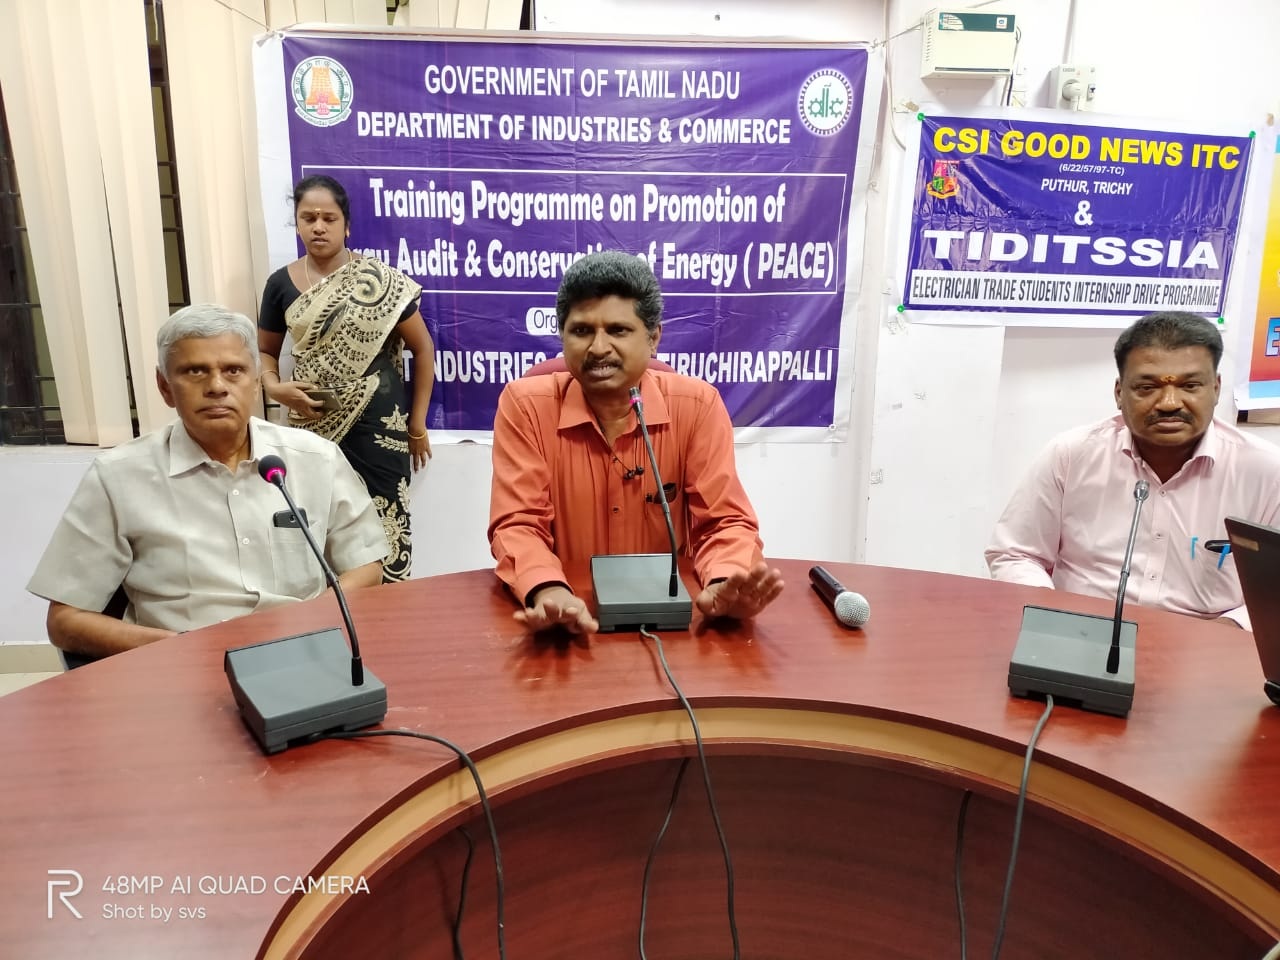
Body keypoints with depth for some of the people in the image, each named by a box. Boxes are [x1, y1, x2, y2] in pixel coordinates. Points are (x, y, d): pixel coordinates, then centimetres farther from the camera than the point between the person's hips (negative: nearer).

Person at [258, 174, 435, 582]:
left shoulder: (378, 280, -3)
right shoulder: (281, 284, 6)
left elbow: (423, 349, 2)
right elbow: (265, 351, 18)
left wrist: (417, 425, 1)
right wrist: (273, 387, -5)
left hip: (377, 426, -2)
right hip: (313, 428, 3)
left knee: (384, 526, -4)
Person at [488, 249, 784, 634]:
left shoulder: (698, 405, -6)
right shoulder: (524, 404, -7)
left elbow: (724, 521, -6)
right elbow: (518, 524, -10)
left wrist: (724, 584, -28)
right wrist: (548, 591, -31)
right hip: (567, 620, -1)